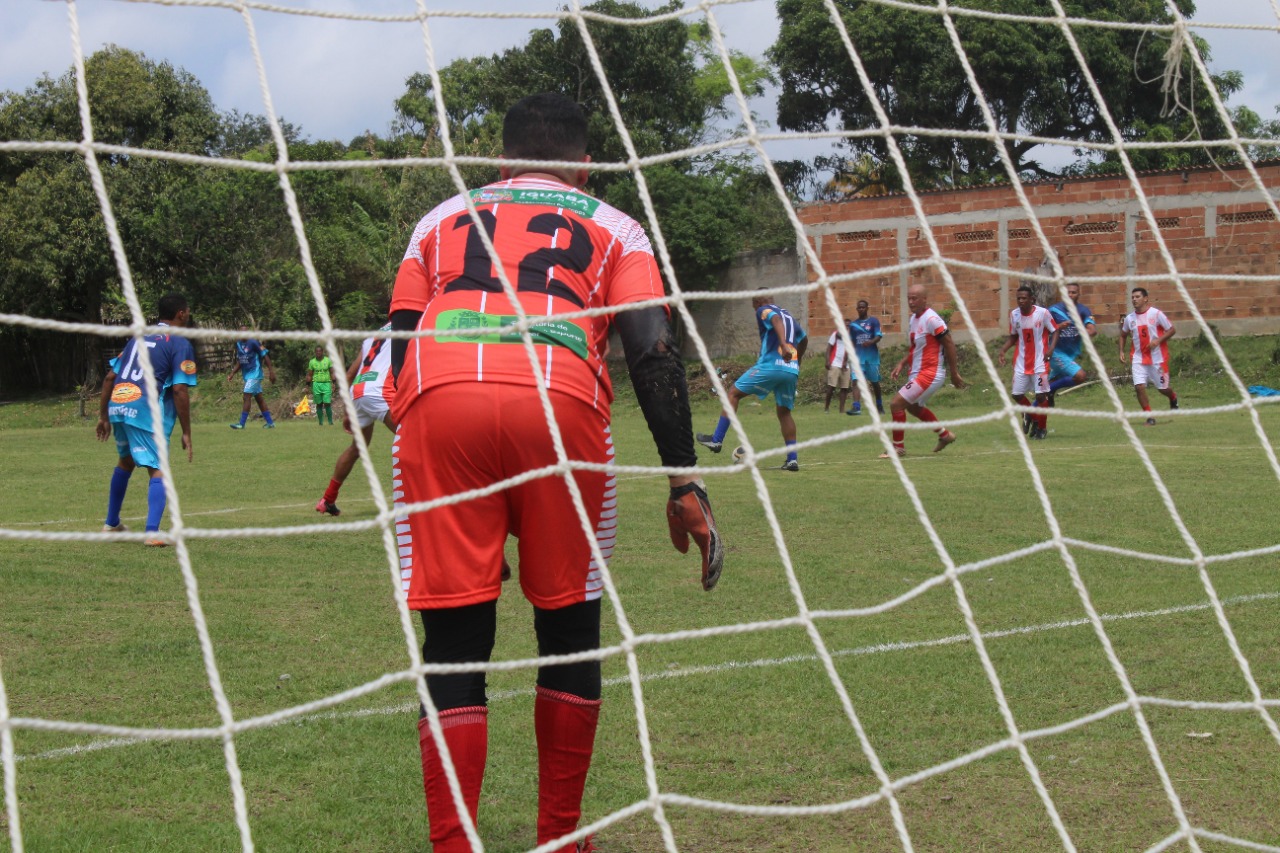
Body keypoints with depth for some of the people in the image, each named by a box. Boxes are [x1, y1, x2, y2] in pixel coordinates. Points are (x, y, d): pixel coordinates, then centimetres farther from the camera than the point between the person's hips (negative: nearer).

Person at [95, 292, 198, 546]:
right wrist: (186, 433, -5)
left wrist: (103, 416, 24)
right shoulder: (180, 344, 0)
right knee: (157, 470, -4)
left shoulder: (139, 337, 21)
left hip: (117, 404, 7)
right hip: (146, 411, -7)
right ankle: (152, 532, -19)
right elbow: (180, 390, -9)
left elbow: (110, 377, 19)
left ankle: (111, 523, 36)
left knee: (125, 461, 27)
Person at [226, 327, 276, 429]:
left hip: (254, 374, -8)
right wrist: (232, 374, 10)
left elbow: (265, 356, -12)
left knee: (247, 397, -12)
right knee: (259, 399, 10)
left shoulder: (253, 342, -12)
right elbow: (239, 362, 19)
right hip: (246, 375, 8)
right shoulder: (238, 344, 10)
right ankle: (270, 422, 15)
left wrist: (271, 371, -15)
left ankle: (241, 424, -11)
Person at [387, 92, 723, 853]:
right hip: (558, 404, -1)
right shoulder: (612, 228, 25)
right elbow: (655, 350, 10)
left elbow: (400, 348, 24)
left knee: (455, 647, 4)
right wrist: (685, 483, 7)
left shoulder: (443, 219, 32)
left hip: (439, 399, 1)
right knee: (570, 631, 16)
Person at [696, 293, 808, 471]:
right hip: (792, 370, 6)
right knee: (784, 411, 17)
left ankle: (717, 440, 3)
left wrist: (783, 344, -34)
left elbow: (776, 321, -18)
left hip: (770, 365, -6)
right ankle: (792, 459, 8)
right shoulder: (788, 315, 27)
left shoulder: (764, 311, 6)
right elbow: (804, 339, 41)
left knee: (734, 392, 6)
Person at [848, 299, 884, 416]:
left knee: (875, 382, 9)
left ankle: (879, 406, 27)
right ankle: (856, 407, -24)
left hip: (872, 356, -2)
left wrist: (871, 342, -32)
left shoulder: (873, 321, 2)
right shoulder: (853, 324, 12)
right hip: (858, 357, 2)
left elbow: (878, 336, -10)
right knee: (856, 381, -14)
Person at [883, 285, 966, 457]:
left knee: (896, 404, -14)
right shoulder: (913, 319, 9)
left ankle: (898, 447, -1)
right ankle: (945, 435, 44)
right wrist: (901, 364, 7)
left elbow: (949, 344, -16)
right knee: (913, 407, 28)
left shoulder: (931, 319, -18)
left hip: (929, 374, -10)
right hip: (917, 373, 10)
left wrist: (954, 373, -12)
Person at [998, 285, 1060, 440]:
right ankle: (1031, 416, 33)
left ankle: (1042, 427, 15)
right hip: (1021, 362, 4)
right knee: (1017, 394, 3)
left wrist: (1051, 348, -19)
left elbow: (1055, 331, -4)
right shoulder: (1014, 314, 1)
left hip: (1040, 362, -4)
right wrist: (1003, 349, -3)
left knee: (1041, 395, -4)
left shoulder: (1043, 313, -12)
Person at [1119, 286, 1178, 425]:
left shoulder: (1156, 314, -8)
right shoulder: (1129, 318, 4)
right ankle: (1149, 416, -2)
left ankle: (1173, 399, 44)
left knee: (1162, 388, 7)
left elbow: (1172, 330, -5)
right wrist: (1121, 351, 8)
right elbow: (1123, 335, 21)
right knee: (1139, 386, -14)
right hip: (1138, 359, 3)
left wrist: (1158, 340, -19)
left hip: (1157, 358, -3)